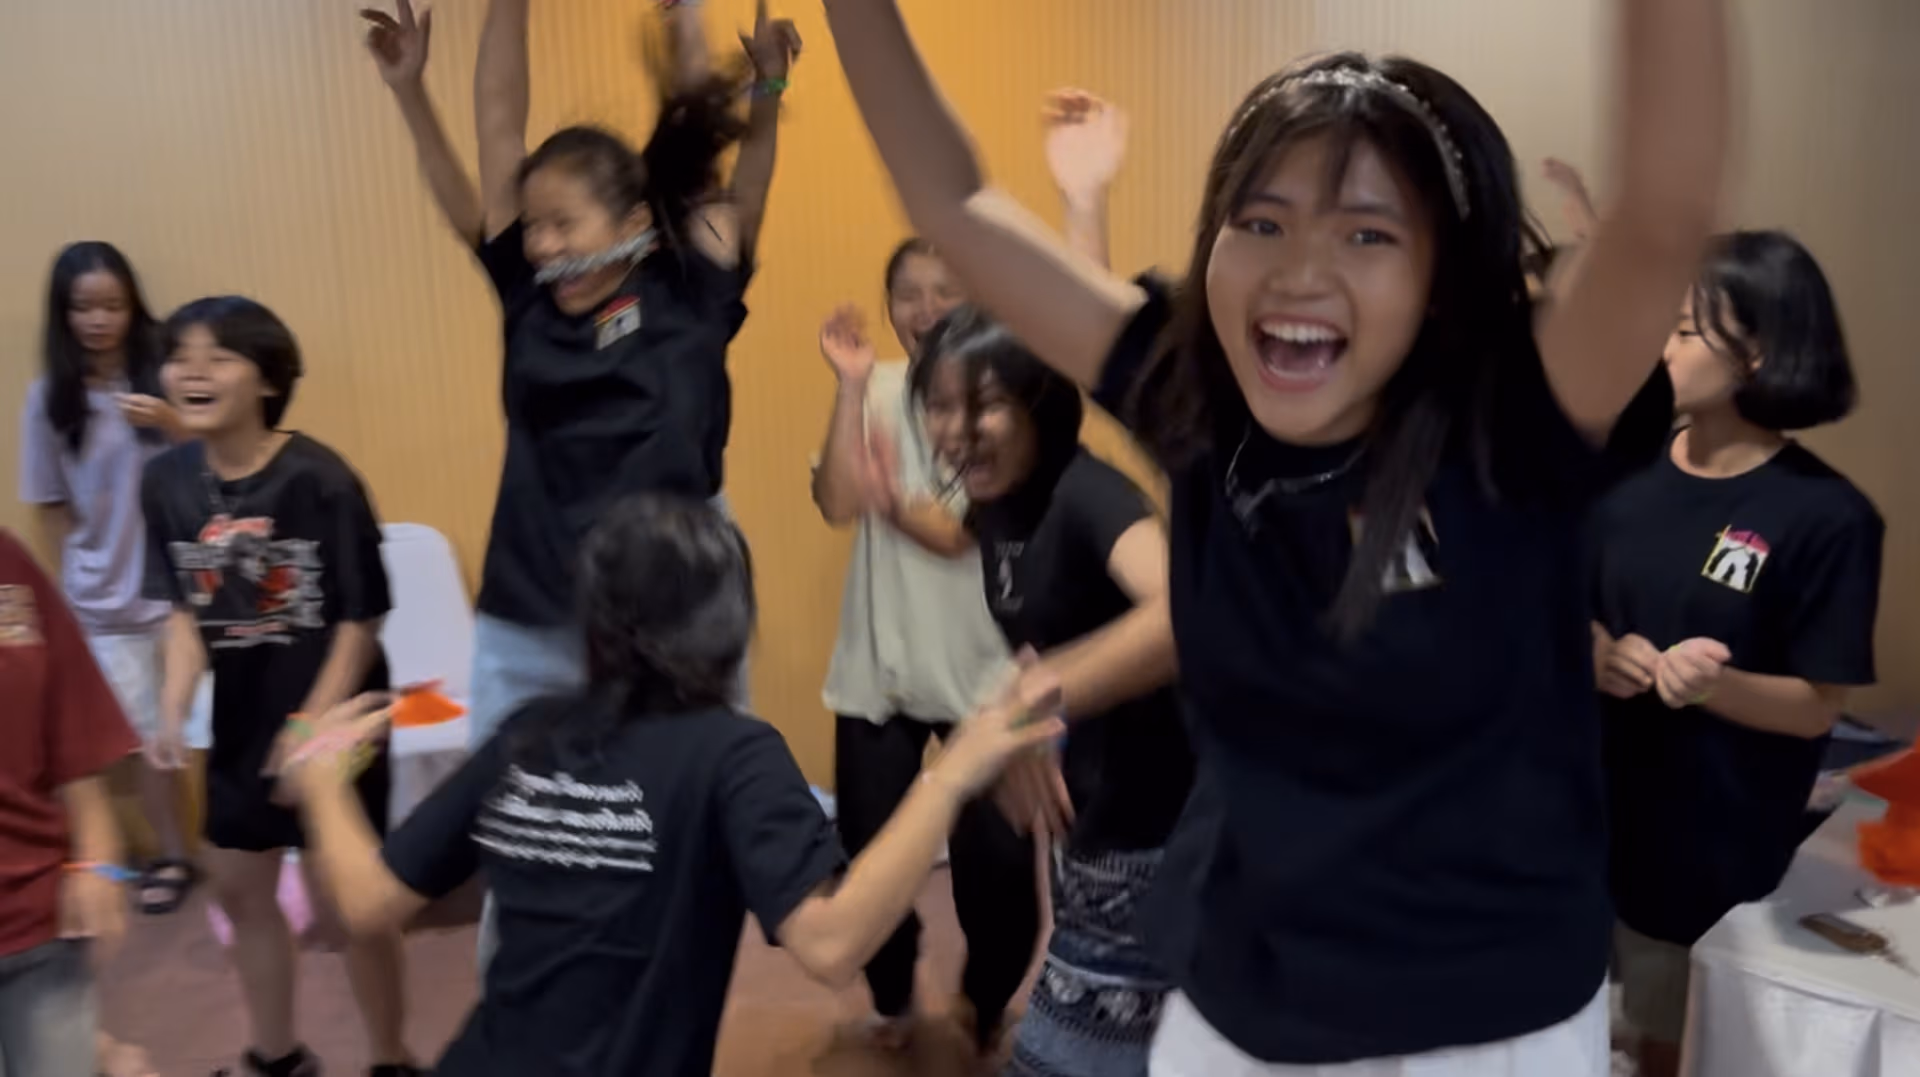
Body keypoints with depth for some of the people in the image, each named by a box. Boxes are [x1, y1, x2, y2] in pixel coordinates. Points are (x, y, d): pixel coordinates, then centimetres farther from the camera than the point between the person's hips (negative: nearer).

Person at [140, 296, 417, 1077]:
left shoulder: (318, 480, -22)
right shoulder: (167, 480, -5)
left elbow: (361, 620, -17)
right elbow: (185, 611, 3)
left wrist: (313, 728, -19)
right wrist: (173, 708, -9)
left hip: (331, 721, -6)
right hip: (240, 721, 6)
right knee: (238, 888, 19)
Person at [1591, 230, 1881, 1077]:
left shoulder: (1825, 516, -14)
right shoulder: (1628, 470, -2)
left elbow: (1818, 706, -11)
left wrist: (1710, 684, -30)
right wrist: (1600, 652, -15)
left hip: (1718, 842, -4)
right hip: (1596, 808, 4)